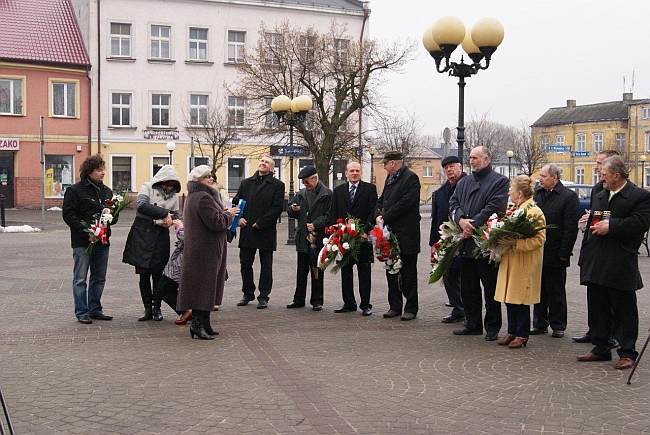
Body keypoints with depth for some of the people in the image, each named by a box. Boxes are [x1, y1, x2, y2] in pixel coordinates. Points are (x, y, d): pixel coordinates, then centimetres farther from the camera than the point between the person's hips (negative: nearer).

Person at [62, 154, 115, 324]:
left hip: (102, 240, 6)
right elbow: (68, 214, -10)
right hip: (82, 241, -6)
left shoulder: (107, 191, 15)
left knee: (99, 278, 12)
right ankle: (82, 312, 5)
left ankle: (95, 309, 22)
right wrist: (85, 230, -20)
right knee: (81, 279, -1)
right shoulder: (75, 190, -4)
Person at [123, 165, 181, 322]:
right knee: (143, 274, 3)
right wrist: (164, 213, -26)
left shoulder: (174, 195, 8)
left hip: (161, 235, 2)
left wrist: (171, 220, -7)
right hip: (142, 233, -2)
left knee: (158, 274, 2)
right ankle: (148, 309, 11)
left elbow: (176, 215, 17)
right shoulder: (148, 187, -5)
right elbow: (141, 205, -22)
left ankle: (157, 308, 13)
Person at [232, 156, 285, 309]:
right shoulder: (246, 183, 13)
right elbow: (236, 201, 13)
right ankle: (248, 294, 23)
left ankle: (263, 297, 12)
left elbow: (277, 208, -9)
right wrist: (239, 218, -5)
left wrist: (260, 223, -14)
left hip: (266, 232, -4)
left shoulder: (277, 185, 0)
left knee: (266, 266, 4)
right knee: (245, 264, 9)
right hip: (246, 231, 4)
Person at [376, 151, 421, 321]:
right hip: (390, 231, 8)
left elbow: (405, 203, -19)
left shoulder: (411, 178, -11)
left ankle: (411, 308, 8)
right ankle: (395, 306, 20)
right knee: (391, 270, 11)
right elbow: (382, 199, 19)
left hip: (406, 233, -8)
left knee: (408, 272, 1)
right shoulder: (390, 178, 15)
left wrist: (385, 218, -15)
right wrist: (379, 215, -1)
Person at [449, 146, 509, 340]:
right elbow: (453, 203, 8)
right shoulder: (464, 182, 17)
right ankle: (472, 324, 23)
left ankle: (492, 327, 11)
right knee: (468, 287, 12)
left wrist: (473, 225, -15)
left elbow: (493, 208, -13)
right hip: (466, 243, 6)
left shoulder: (499, 181, -3)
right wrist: (461, 220, -12)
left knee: (490, 288, 2)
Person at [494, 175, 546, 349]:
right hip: (510, 262, 8)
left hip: (524, 265, -8)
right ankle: (512, 332, 20)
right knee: (509, 298, 10)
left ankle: (522, 335, 10)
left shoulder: (534, 212, -13)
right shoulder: (514, 210, 14)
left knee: (520, 300, -1)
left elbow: (538, 239, -20)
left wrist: (515, 243, -26)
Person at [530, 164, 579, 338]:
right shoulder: (536, 194, 8)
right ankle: (540, 324, 21)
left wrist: (564, 253, -14)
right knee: (539, 290, 12)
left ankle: (558, 326, 17)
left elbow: (571, 228, -10)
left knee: (556, 292, 6)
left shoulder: (569, 197, -7)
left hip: (555, 254, -5)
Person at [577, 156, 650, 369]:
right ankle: (601, 348, 22)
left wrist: (610, 226, -19)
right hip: (596, 263, 7)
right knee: (598, 309, 12)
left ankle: (627, 353, 10)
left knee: (624, 310, 1)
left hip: (621, 266, -7)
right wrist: (585, 256, 15)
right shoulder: (599, 196, 17)